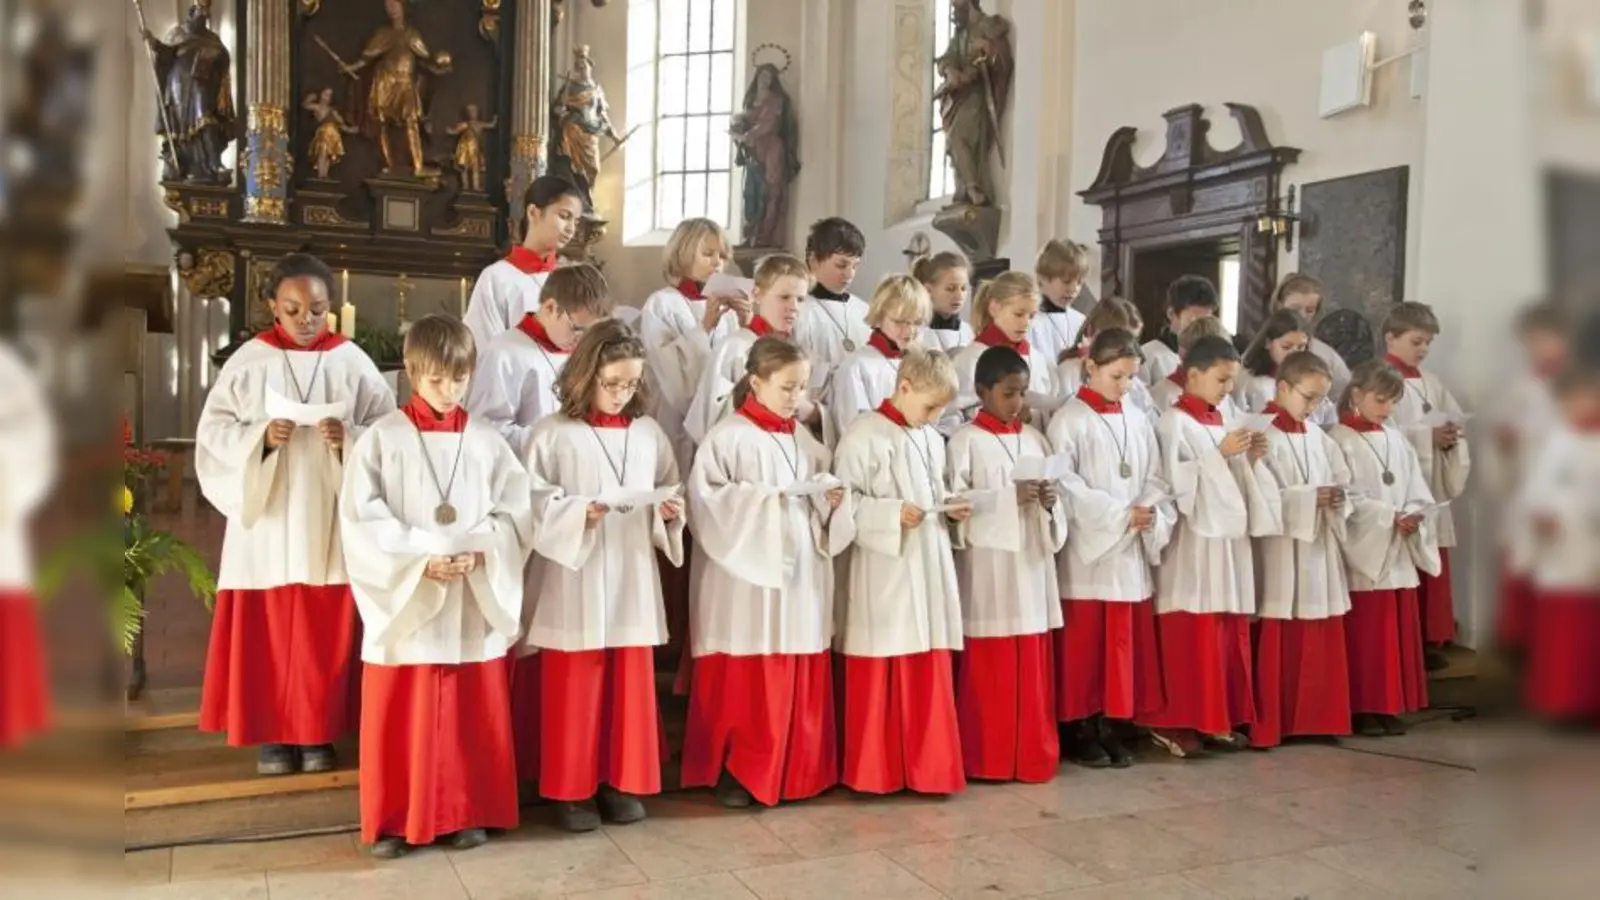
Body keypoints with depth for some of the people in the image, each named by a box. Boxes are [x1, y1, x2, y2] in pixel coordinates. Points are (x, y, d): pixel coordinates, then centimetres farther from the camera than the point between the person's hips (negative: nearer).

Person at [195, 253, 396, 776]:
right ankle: (271, 733, 18)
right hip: (268, 517, 0)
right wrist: (261, 437, -17)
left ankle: (318, 731, 19)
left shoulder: (353, 363, 0)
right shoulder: (249, 361, 1)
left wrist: (349, 438, -20)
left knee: (326, 633, 5)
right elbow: (213, 430, 1)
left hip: (331, 521, 0)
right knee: (266, 629, 4)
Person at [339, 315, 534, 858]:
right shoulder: (381, 439, -1)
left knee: (474, 718, 8)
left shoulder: (487, 442, 4)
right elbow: (361, 521, -7)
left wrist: (477, 553, -15)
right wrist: (421, 561, -17)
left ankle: (469, 812, 23)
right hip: (404, 600, -1)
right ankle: (394, 820, 20)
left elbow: (516, 517, 2)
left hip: (475, 606, 2)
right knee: (400, 720, 5)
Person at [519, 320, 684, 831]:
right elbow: (533, 503, -8)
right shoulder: (553, 434, -6)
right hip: (573, 583, -3)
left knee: (631, 686, 10)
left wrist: (671, 512, -8)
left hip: (633, 582, 4)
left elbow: (669, 494, 13)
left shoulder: (649, 434, 6)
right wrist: (580, 513, -21)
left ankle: (623, 782, 25)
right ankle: (571, 789, 19)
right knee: (572, 690, 5)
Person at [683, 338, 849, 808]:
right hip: (749, 577, -6)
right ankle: (735, 773, 15)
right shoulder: (728, 435, -6)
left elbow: (823, 490, 19)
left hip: (802, 573, 6)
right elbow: (707, 497, -13)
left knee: (800, 680, 9)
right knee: (746, 681, 0)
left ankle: (796, 770, 23)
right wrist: (765, 500, -19)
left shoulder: (805, 440, 13)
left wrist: (833, 500, -3)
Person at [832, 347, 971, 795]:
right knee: (878, 676, 4)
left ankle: (928, 767, 19)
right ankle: (873, 771, 16)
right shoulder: (864, 435, -10)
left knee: (929, 673, 9)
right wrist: (893, 515, -21)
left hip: (929, 568, 6)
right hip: (885, 573, -6)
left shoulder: (932, 439, 12)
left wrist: (949, 506, 3)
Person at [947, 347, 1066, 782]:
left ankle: (1034, 756, 20)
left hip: (1032, 564, 5)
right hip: (988, 570, -5)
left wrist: (1050, 503, -8)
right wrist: (1009, 497, -18)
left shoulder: (1035, 439, 12)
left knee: (1033, 668, 8)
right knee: (989, 670, 1)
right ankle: (988, 759, 13)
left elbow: (1055, 506, 14)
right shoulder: (966, 441, -4)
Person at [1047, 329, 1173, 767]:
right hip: (1087, 549, -5)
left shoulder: (1139, 421, 11)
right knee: (1083, 646, 1)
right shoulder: (1070, 420, -6)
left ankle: (1114, 728, 20)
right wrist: (1121, 513, -16)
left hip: (1132, 550, 5)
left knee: (1126, 644, 9)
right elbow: (1065, 483, -13)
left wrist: (1152, 513, -11)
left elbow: (1155, 479, 10)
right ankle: (1081, 732, 12)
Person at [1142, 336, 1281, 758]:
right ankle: (1177, 722, 1)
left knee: (1230, 633, 9)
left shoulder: (1221, 423, 16)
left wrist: (1250, 459, 3)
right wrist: (1219, 454, -18)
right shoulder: (1175, 422, -7)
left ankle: (1220, 719, 18)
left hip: (1230, 536, 8)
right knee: (1193, 636, -7)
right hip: (1196, 540, -8)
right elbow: (1175, 481, -18)